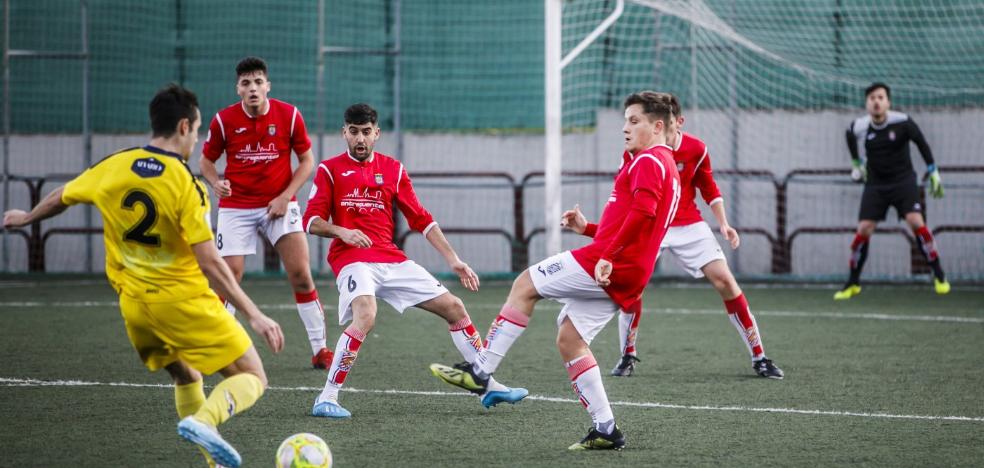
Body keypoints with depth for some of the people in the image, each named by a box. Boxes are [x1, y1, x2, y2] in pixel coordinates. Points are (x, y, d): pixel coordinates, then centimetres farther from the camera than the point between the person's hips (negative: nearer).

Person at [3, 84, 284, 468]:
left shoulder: (111, 168, 1)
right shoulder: (185, 185, -16)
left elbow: (60, 198, 19)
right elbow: (210, 263, -20)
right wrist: (254, 315, -17)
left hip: (134, 305, 6)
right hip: (184, 302, -6)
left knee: (186, 376, 27)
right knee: (252, 378, -1)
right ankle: (204, 421, -28)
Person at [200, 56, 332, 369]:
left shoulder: (289, 115, -6)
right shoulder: (224, 120, -6)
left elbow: (306, 160, 3)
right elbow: (206, 160, 7)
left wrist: (285, 196, -9)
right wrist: (216, 183, -15)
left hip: (279, 205, 0)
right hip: (236, 207, 0)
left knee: (300, 274, -9)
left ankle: (320, 349, 1)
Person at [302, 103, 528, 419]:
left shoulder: (393, 170, 14)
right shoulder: (330, 170, 4)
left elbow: (421, 220, 15)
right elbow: (312, 222, -1)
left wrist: (453, 260, 10)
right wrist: (341, 231, -21)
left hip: (392, 259, 5)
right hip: (352, 259, -5)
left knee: (454, 307, 5)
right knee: (365, 316, -34)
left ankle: (488, 386, 16)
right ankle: (327, 400, -28)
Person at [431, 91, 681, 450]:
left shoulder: (648, 161, -7)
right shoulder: (665, 165, 25)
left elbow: (641, 212, -24)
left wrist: (608, 256, -27)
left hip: (608, 265, -10)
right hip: (623, 277, 10)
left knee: (525, 285, -3)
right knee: (568, 340, 11)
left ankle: (481, 370, -5)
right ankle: (605, 430, 7)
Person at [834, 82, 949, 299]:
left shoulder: (902, 122, -16)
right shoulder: (859, 127, -8)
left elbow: (921, 143, -5)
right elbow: (851, 136, 17)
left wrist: (933, 172, -4)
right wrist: (857, 163, 24)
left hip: (903, 181, -2)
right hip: (875, 185, 2)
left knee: (916, 222, -20)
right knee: (863, 230, -6)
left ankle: (939, 276, -8)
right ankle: (852, 283, 9)